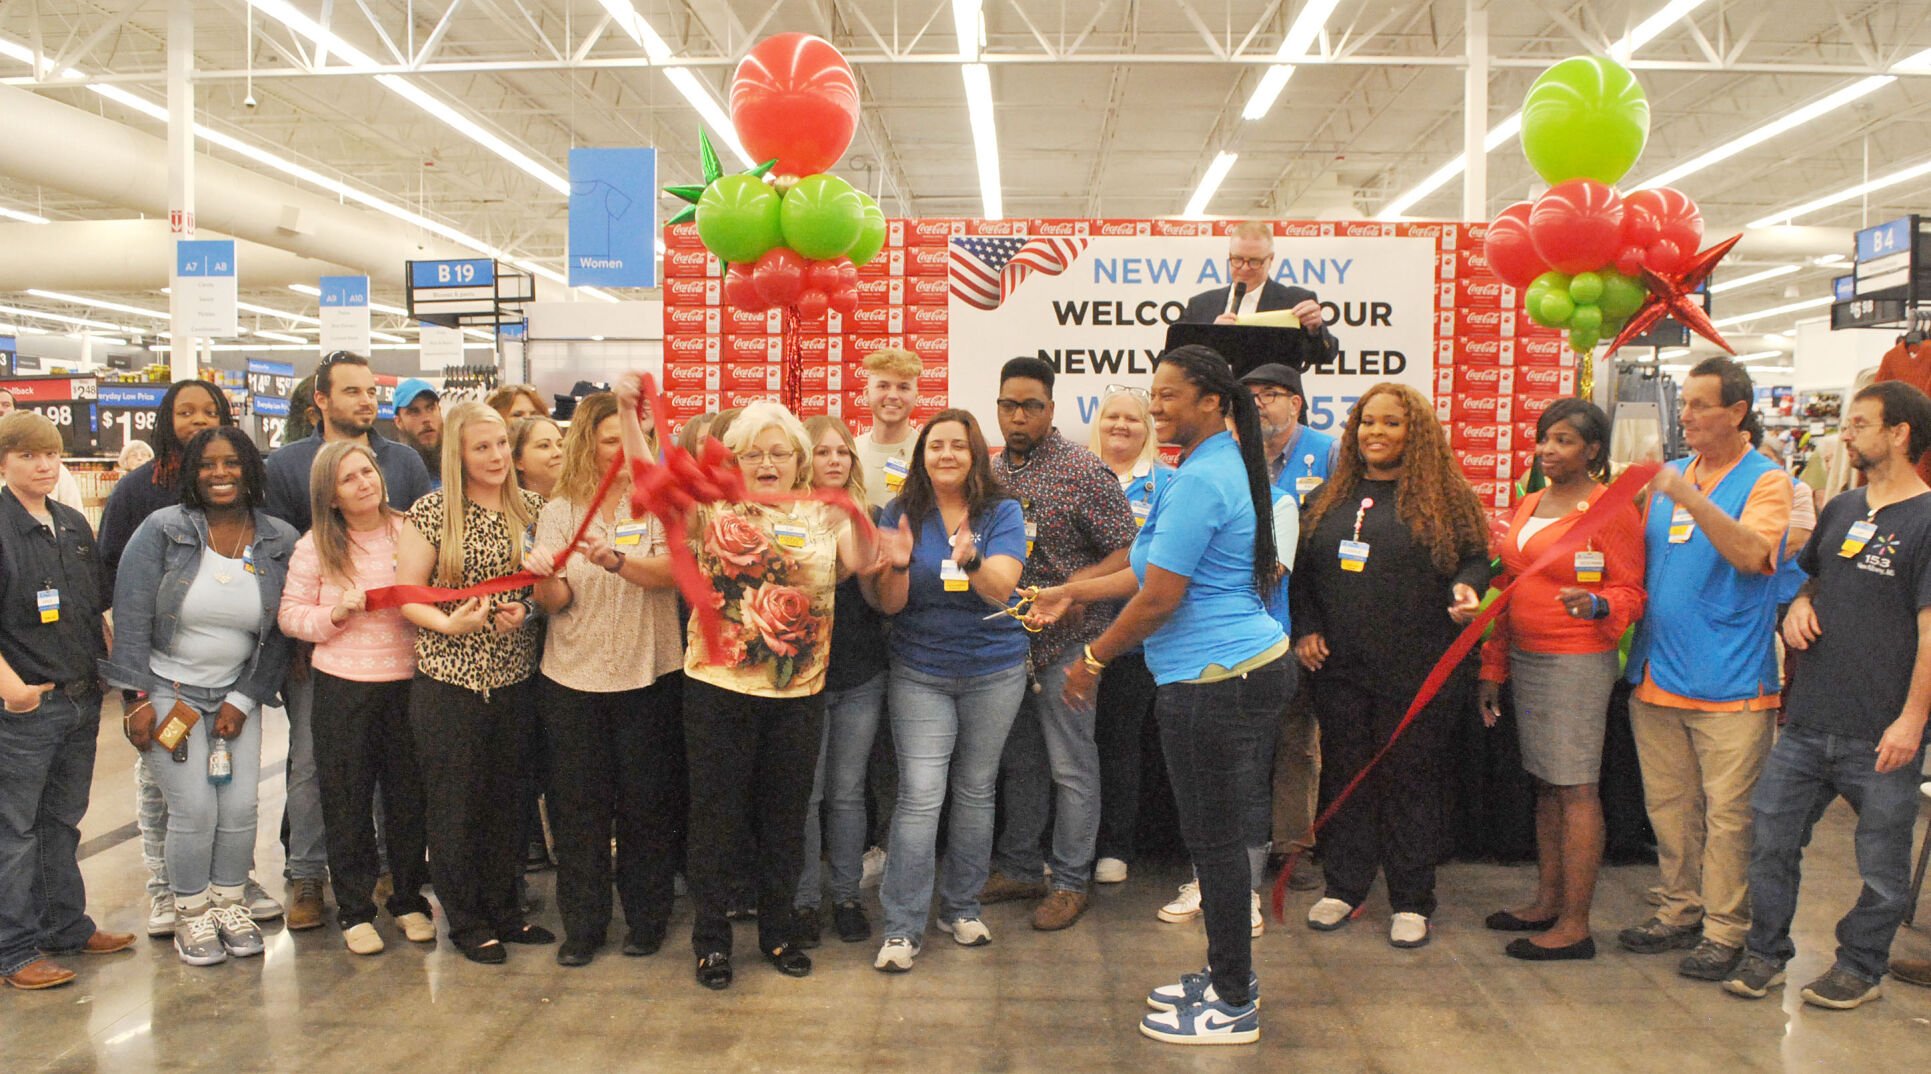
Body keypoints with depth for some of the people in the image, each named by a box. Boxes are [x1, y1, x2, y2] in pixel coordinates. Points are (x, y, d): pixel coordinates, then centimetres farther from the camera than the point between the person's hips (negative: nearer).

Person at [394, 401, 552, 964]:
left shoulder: (530, 508, 5)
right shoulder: (433, 511, -6)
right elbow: (406, 594, -5)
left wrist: (527, 610, -8)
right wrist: (449, 623, -21)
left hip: (514, 675, 4)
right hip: (448, 678, -3)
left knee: (505, 794, 12)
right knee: (454, 800, 5)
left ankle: (503, 908, 28)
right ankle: (467, 922, 20)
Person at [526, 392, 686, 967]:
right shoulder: (559, 510, 5)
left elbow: (668, 571, -15)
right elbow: (554, 601, 0)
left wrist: (615, 558, -33)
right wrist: (545, 579, -23)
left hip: (649, 674, -1)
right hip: (574, 676, 1)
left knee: (647, 801, 6)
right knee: (578, 804, 6)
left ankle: (646, 918, 22)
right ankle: (582, 924, 20)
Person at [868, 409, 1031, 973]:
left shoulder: (1002, 512, -3)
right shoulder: (902, 514, -1)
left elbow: (1001, 588, -17)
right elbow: (889, 604, -5)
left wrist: (970, 561, -38)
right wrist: (898, 566, -26)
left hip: (994, 672, 1)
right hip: (920, 675, -1)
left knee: (975, 791, 11)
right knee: (920, 795, -7)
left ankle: (962, 907, 27)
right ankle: (903, 926, 0)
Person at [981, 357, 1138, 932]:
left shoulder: (1084, 470, -10)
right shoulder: (991, 472, 9)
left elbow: (1126, 551, -13)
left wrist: (1069, 591, -24)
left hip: (1064, 639, -6)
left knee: (1070, 765, 3)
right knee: (1019, 760, 16)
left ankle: (1071, 881, 15)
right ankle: (1019, 869, 29)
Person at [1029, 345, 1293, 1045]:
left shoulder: (1199, 481, -19)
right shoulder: (1227, 464, 14)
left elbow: (1158, 599, -19)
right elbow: (1162, 570, 19)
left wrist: (1093, 660, -7)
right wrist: (1073, 593, 20)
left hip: (1213, 683, -10)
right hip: (1256, 666, 10)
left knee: (1215, 839, 1)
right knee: (1222, 834, 18)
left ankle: (1234, 1006, 14)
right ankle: (1229, 976, 31)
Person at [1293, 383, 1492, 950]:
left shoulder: (1444, 498, 0)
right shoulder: (1331, 498, 11)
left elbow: (1475, 558, 5)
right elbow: (1303, 570, 16)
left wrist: (1465, 589, -16)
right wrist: (1305, 627, 5)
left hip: (1415, 670, -4)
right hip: (1340, 667, 4)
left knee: (1409, 780, 4)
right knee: (1344, 775, 11)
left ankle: (1412, 902, 16)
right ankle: (1343, 887, 25)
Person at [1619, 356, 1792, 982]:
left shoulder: (1765, 482, -4)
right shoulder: (1667, 478, 13)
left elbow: (1751, 554, -22)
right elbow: (1640, 564, 20)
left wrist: (1691, 499, -30)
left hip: (1730, 683, -6)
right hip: (1658, 674, 6)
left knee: (1728, 812, -1)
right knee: (1668, 806, 14)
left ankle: (1725, 930, 9)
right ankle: (1681, 912, 27)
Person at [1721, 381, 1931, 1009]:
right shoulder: (1841, 510, 12)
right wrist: (1800, 604, 4)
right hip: (1809, 721, 6)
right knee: (1769, 838, 8)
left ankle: (1861, 967, 26)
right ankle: (1766, 953, 22)